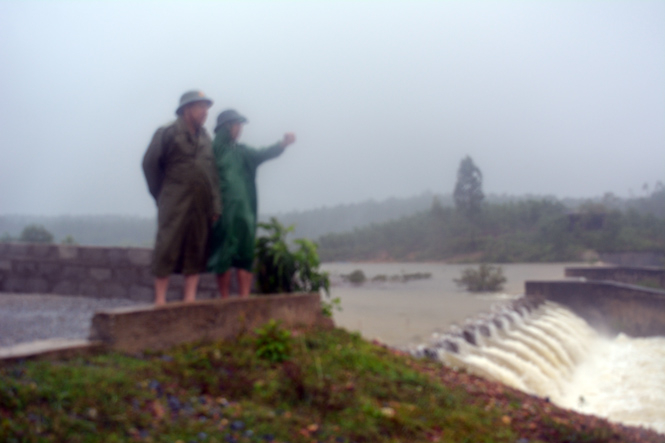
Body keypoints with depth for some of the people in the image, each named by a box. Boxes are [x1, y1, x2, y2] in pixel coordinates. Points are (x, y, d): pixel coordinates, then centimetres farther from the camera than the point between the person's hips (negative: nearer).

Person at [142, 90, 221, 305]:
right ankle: (160, 300, 2)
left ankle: (190, 298, 11)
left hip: (201, 205, 6)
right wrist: (161, 194, 3)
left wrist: (215, 205, 3)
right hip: (174, 205, -6)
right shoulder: (168, 133, -3)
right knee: (167, 249, -4)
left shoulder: (205, 138, 14)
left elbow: (212, 173, 11)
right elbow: (150, 164, 0)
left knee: (196, 249, 5)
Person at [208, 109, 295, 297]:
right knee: (223, 258, -1)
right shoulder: (214, 151, 4)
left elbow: (262, 154, 2)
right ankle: (224, 301, 5)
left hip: (245, 214, 5)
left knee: (245, 257, 2)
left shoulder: (242, 152, 15)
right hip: (223, 213, -5)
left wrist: (282, 144, -12)